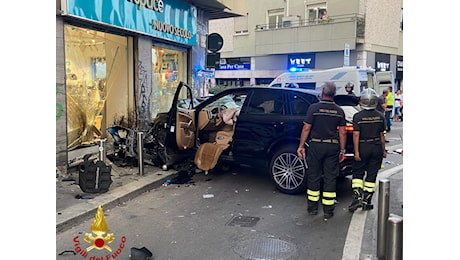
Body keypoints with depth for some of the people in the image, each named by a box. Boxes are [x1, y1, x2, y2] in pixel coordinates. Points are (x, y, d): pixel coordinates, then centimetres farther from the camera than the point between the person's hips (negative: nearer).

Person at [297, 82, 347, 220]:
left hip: (316, 145, -2)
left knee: (313, 176, 10)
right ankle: (328, 210, 11)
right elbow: (342, 133, 4)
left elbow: (306, 129, -6)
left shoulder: (314, 108, -5)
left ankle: (312, 207, 19)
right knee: (330, 178, 7)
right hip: (333, 147, 2)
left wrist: (301, 146, 0)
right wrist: (342, 150, 11)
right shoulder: (339, 111, 3)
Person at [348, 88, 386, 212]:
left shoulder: (358, 116, -8)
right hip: (377, 147, 3)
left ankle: (357, 196, -5)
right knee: (371, 175, 8)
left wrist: (356, 152, -11)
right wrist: (383, 150, 14)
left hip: (363, 147, -3)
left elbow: (356, 134, -12)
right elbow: (382, 135, 6)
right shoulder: (380, 116, 2)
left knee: (357, 173, 10)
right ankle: (367, 201, 13)